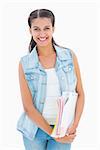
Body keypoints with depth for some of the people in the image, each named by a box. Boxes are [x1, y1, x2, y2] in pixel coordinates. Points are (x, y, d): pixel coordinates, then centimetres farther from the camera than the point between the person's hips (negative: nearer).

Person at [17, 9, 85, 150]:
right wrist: (53, 133, -10)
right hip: (35, 128, 0)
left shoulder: (70, 56, -3)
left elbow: (80, 94, 0)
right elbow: (28, 106, -8)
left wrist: (74, 126, -10)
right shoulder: (24, 63, -7)